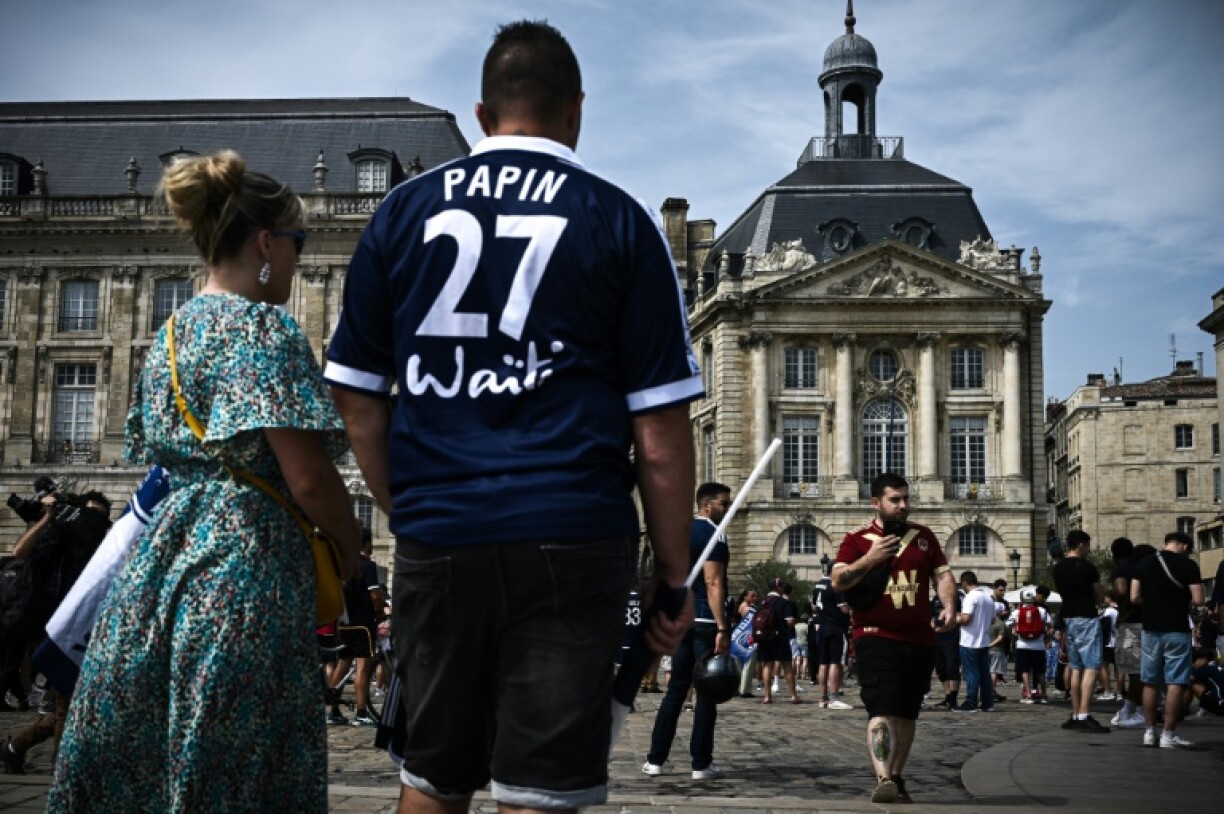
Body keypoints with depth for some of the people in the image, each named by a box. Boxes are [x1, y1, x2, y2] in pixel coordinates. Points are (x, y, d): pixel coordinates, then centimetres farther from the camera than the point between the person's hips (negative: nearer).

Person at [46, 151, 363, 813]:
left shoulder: (172, 333, 15)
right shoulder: (264, 326, -10)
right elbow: (308, 477, -15)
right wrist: (351, 553, 2)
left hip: (158, 561, 8)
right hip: (246, 569, -8)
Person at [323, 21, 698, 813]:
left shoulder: (404, 210, 8)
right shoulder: (619, 220, 2)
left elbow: (357, 398, 9)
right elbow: (659, 428, -2)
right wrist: (674, 573, 6)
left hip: (436, 536, 3)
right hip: (570, 538, -3)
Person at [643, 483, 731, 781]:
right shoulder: (714, 534, -9)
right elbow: (713, 583, -18)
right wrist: (722, 628, -21)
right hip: (706, 621, -8)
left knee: (676, 689, 11)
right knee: (706, 692, -1)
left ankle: (655, 759, 11)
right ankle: (701, 764, 2)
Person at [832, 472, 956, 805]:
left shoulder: (923, 536, 13)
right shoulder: (858, 539, 0)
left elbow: (942, 575, 14)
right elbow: (838, 583, -7)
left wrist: (948, 604, -4)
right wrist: (869, 559, -19)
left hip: (920, 640, 5)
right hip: (877, 638, -5)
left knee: (906, 714, 12)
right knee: (882, 711, -18)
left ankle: (896, 778, 25)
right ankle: (883, 780, -24)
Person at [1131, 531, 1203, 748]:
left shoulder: (1145, 563, 5)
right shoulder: (1188, 565, -6)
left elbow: (1134, 597, 1)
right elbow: (1198, 600, -11)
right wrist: (1183, 602, 10)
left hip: (1151, 629, 4)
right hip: (1177, 630, -4)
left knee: (1150, 683, 11)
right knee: (1176, 684, 0)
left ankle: (1150, 732, 14)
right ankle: (1169, 734, -1)